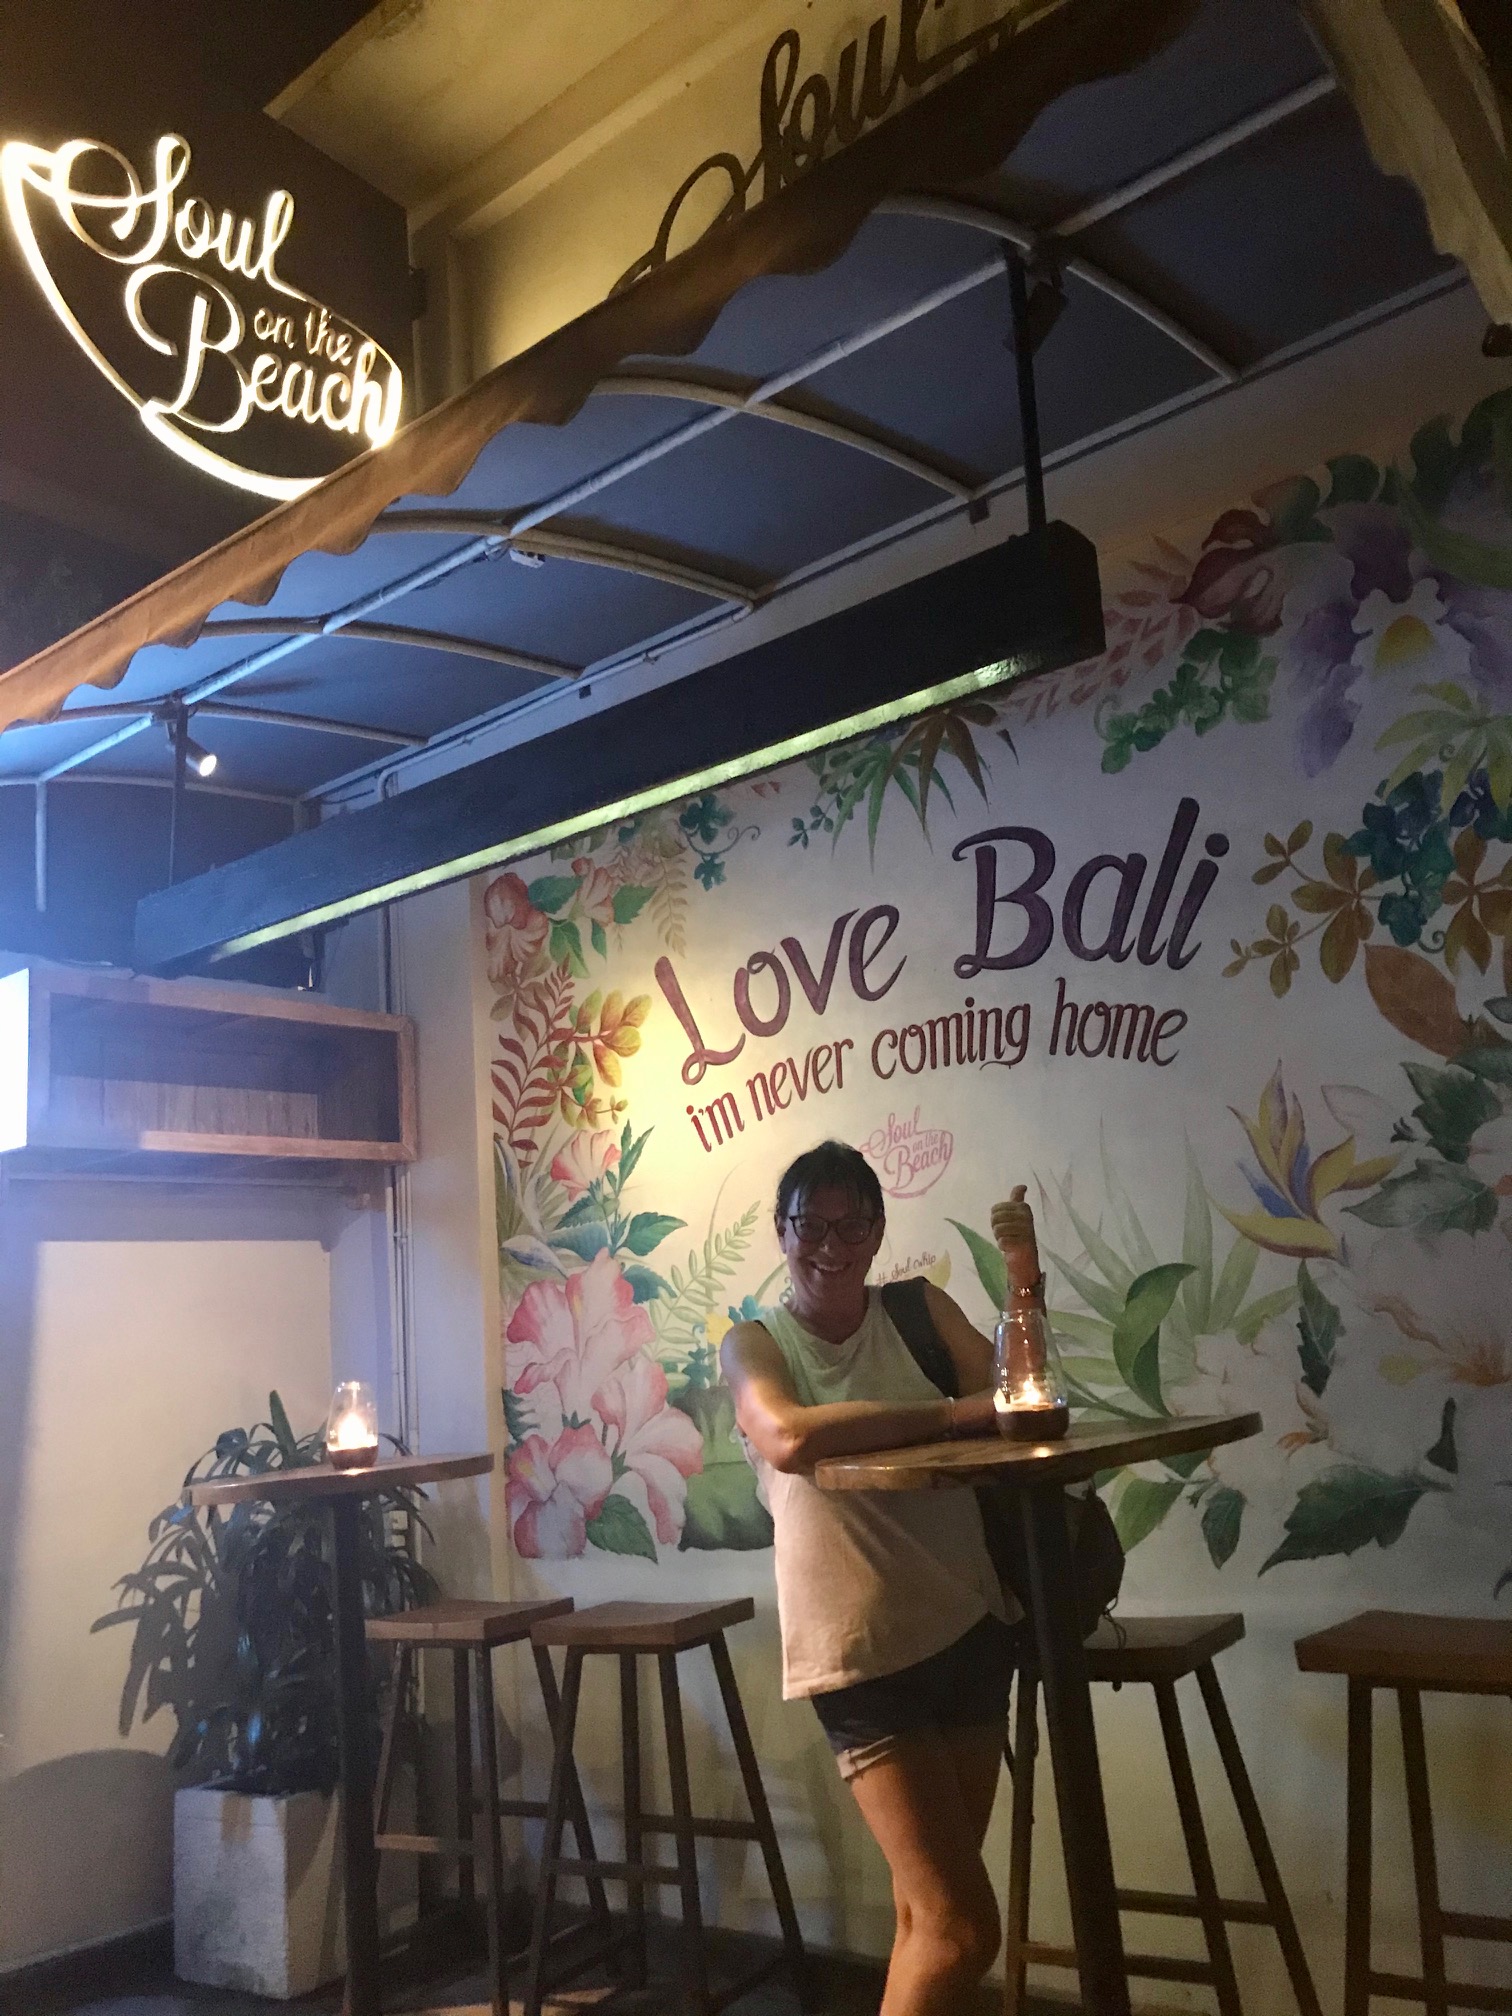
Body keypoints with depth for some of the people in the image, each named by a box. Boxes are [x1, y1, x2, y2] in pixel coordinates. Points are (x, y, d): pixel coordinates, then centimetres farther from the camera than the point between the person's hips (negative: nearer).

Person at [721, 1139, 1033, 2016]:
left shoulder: (920, 1310, 6)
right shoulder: (756, 1342, -5)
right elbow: (789, 1439, -26)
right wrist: (950, 1413, -25)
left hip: (967, 1626, 5)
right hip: (861, 1649, -4)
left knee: (927, 1908, 20)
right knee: (962, 1928, -4)